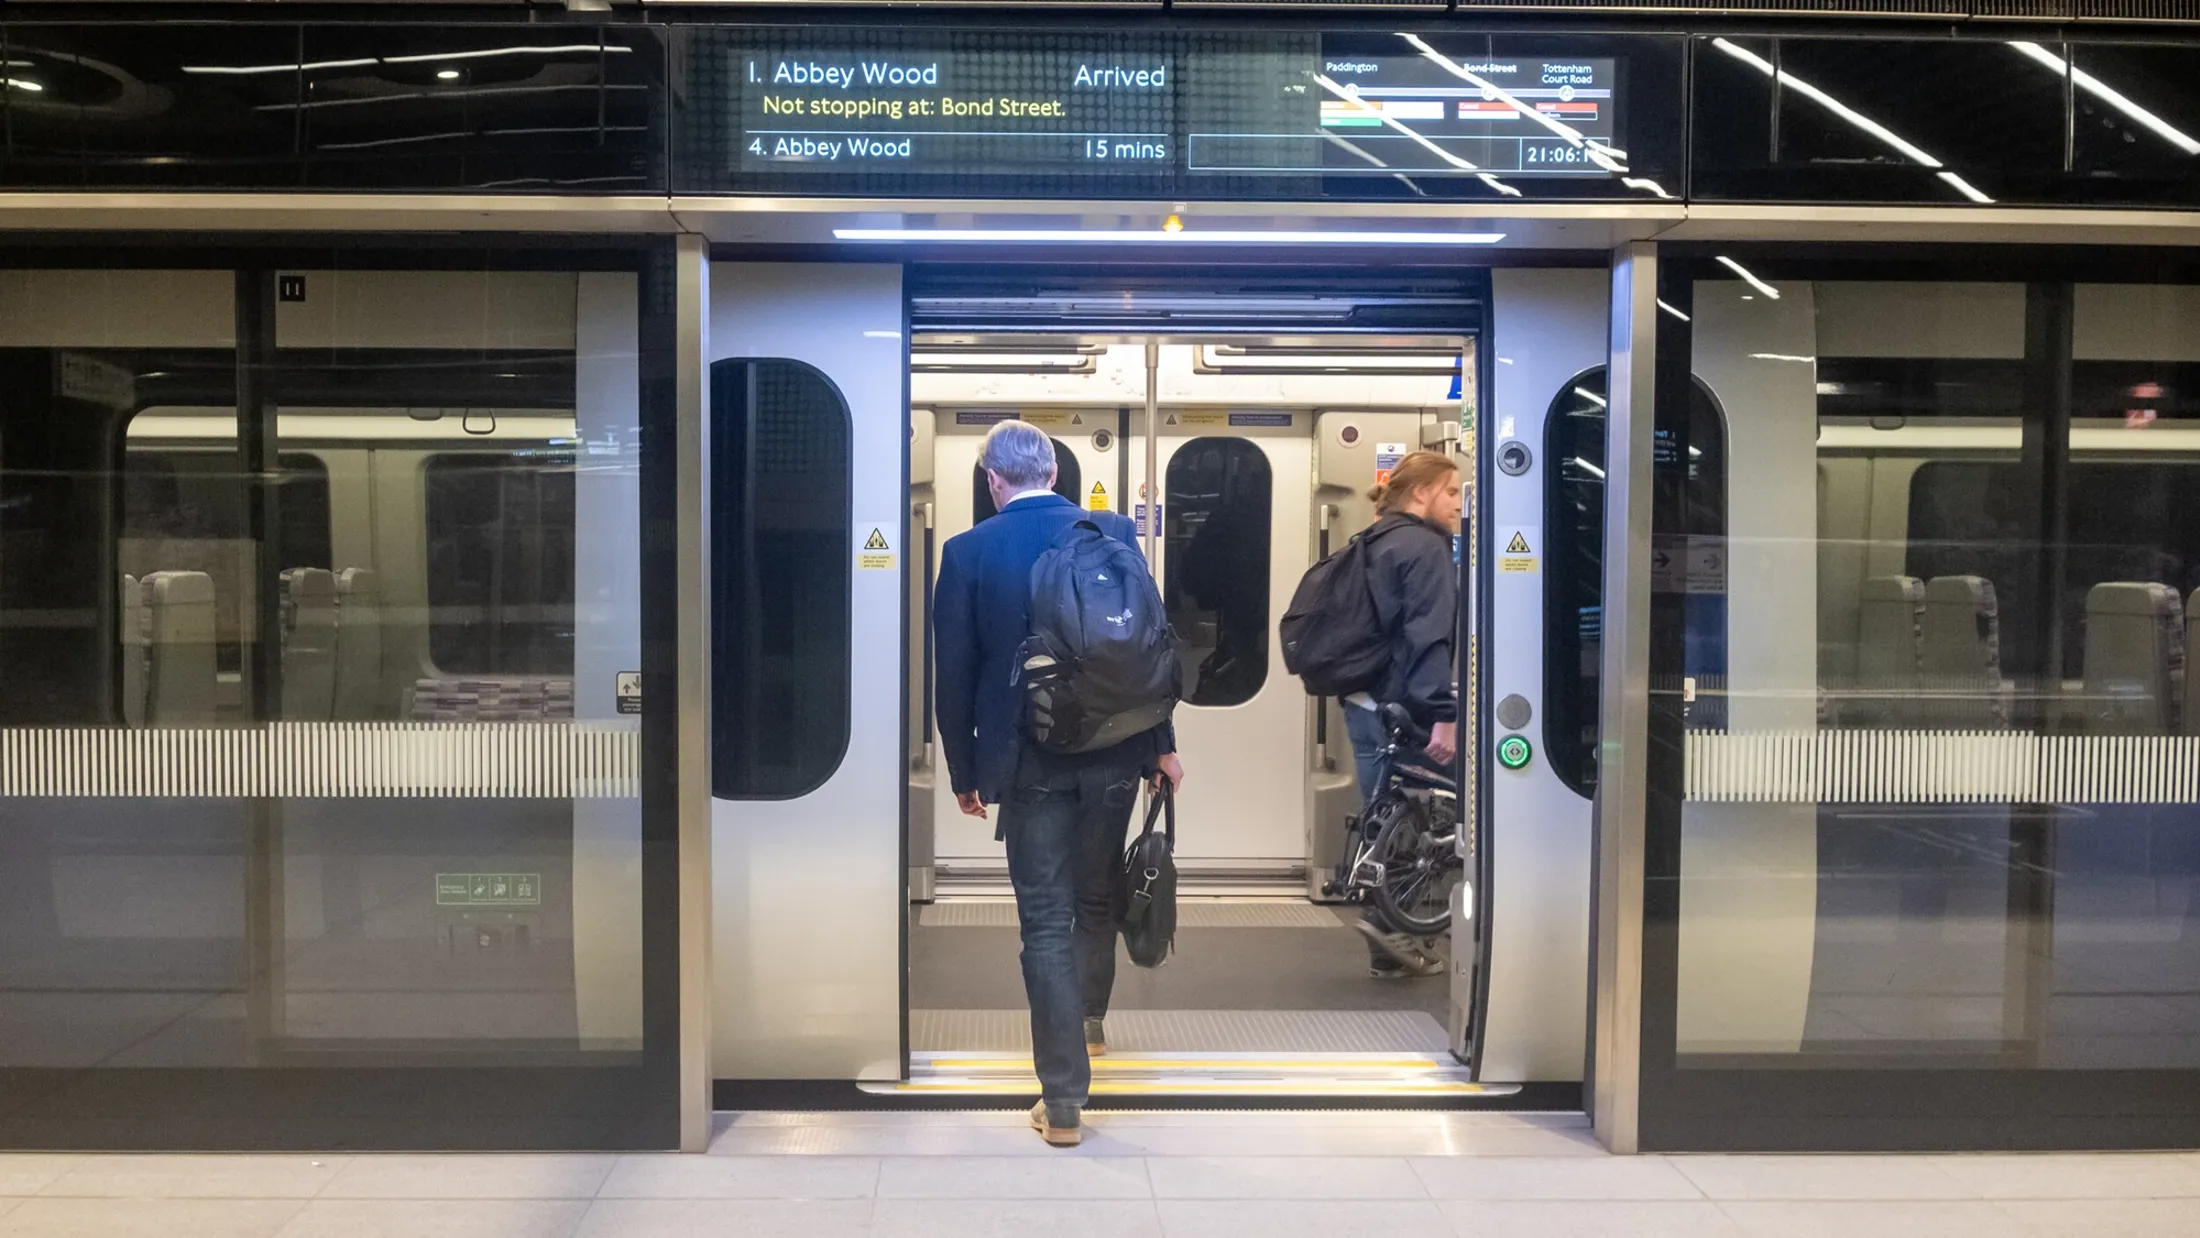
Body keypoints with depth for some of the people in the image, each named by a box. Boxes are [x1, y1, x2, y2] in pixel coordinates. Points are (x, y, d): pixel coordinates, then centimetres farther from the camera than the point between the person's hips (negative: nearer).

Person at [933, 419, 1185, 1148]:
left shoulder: (969, 552, -6)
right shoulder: (1113, 534, -2)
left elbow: (955, 676, -4)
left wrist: (964, 773, 6)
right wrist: (1161, 745, 8)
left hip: (1028, 761, -2)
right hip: (1114, 754, 3)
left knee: (1046, 919, 3)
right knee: (1097, 897, 23)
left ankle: (1064, 1099, 4)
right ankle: (1089, 1019, 46)